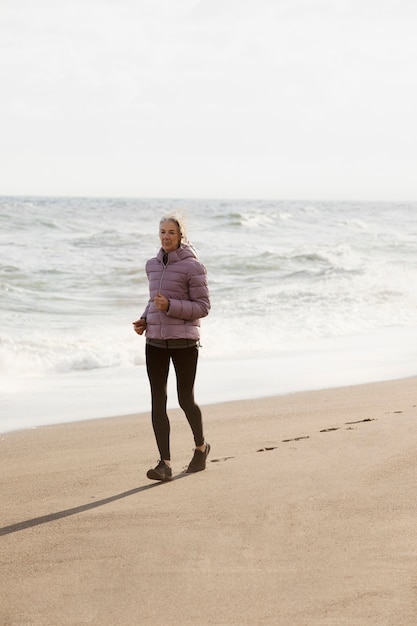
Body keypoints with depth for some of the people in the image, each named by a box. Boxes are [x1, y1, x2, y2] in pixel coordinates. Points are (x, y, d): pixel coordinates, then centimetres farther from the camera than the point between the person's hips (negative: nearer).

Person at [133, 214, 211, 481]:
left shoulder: (193, 266, -8)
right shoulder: (153, 265, 11)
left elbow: (203, 307, -9)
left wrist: (170, 306, -20)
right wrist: (144, 320, 7)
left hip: (184, 341, -5)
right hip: (155, 341, 5)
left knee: (185, 399, 5)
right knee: (158, 401, -3)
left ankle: (201, 446, 32)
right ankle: (165, 463, -3)